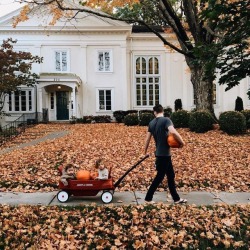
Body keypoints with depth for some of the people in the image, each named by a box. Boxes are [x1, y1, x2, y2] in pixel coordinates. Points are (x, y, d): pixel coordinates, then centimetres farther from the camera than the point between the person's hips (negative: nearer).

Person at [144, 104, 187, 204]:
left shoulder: (151, 123, 7)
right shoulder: (166, 120, -13)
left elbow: (147, 139, 11)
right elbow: (173, 132, -30)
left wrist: (145, 152, 22)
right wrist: (182, 142, -15)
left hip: (160, 153, 7)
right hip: (164, 154, -7)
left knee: (170, 175, 16)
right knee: (160, 176, 4)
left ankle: (176, 198, 24)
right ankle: (148, 198, 12)